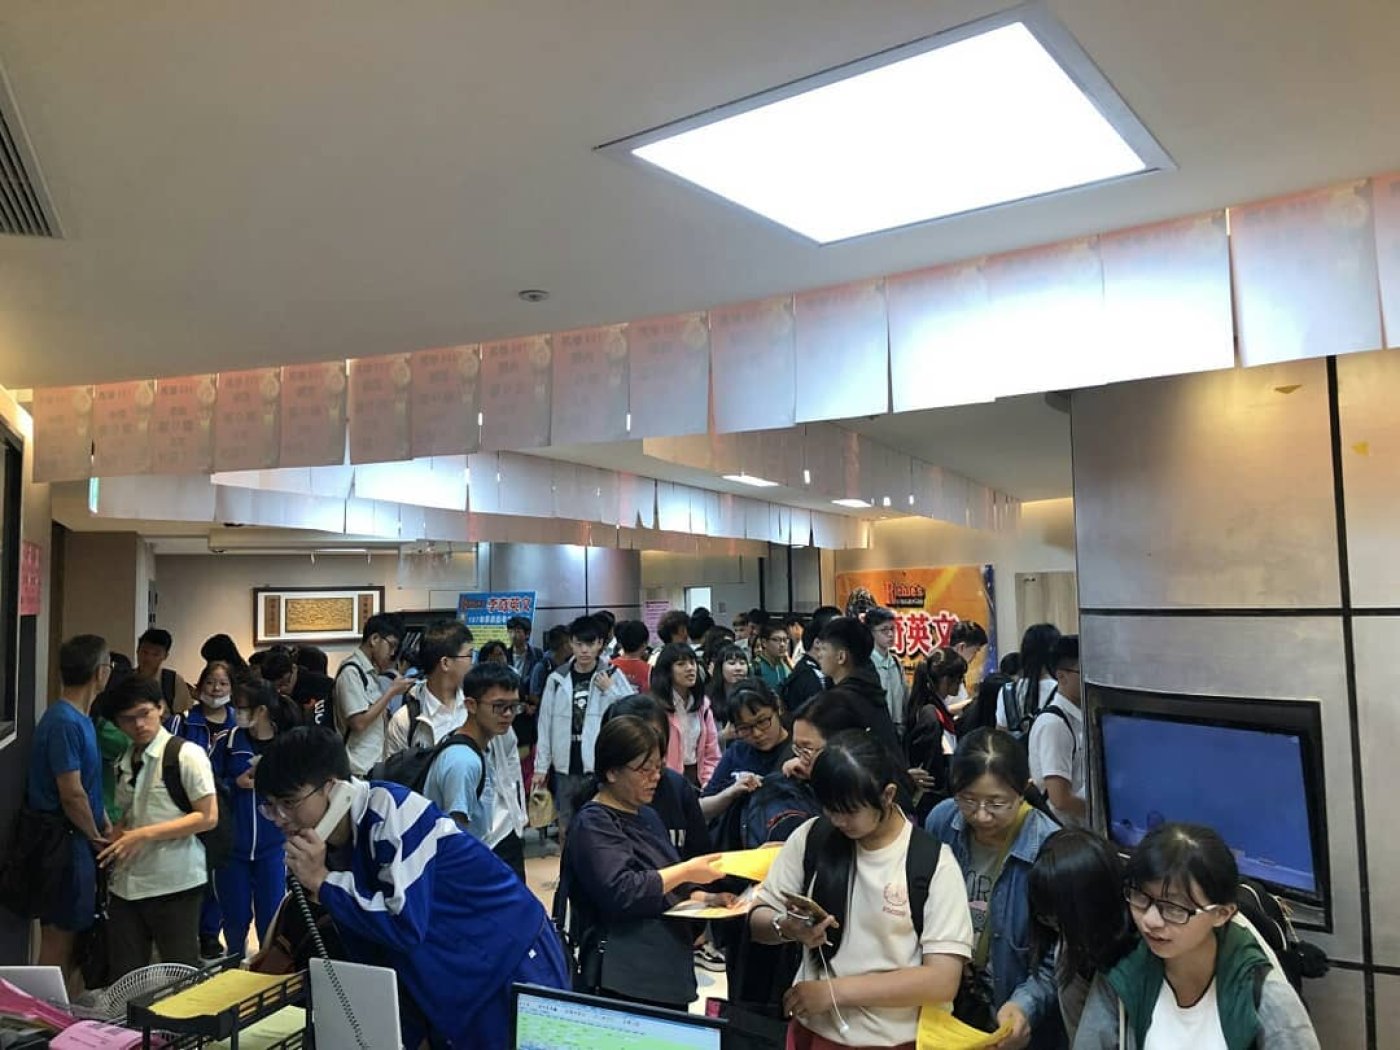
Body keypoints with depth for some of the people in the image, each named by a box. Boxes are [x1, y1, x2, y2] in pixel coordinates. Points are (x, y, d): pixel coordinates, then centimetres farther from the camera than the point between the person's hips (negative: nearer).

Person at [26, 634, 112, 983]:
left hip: (78, 840, 9)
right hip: (65, 842, -9)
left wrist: (105, 824, 7)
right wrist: (96, 836, -8)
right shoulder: (65, 722, -21)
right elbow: (71, 795, -22)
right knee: (59, 937, 2)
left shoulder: (80, 718, 10)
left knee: (72, 932, 17)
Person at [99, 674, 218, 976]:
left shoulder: (187, 755, -9)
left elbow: (208, 817, -13)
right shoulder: (125, 761, 11)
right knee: (124, 976, 10)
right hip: (126, 883, 6)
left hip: (175, 883, -6)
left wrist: (145, 834, -17)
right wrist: (113, 843, -1)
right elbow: (128, 818, 19)